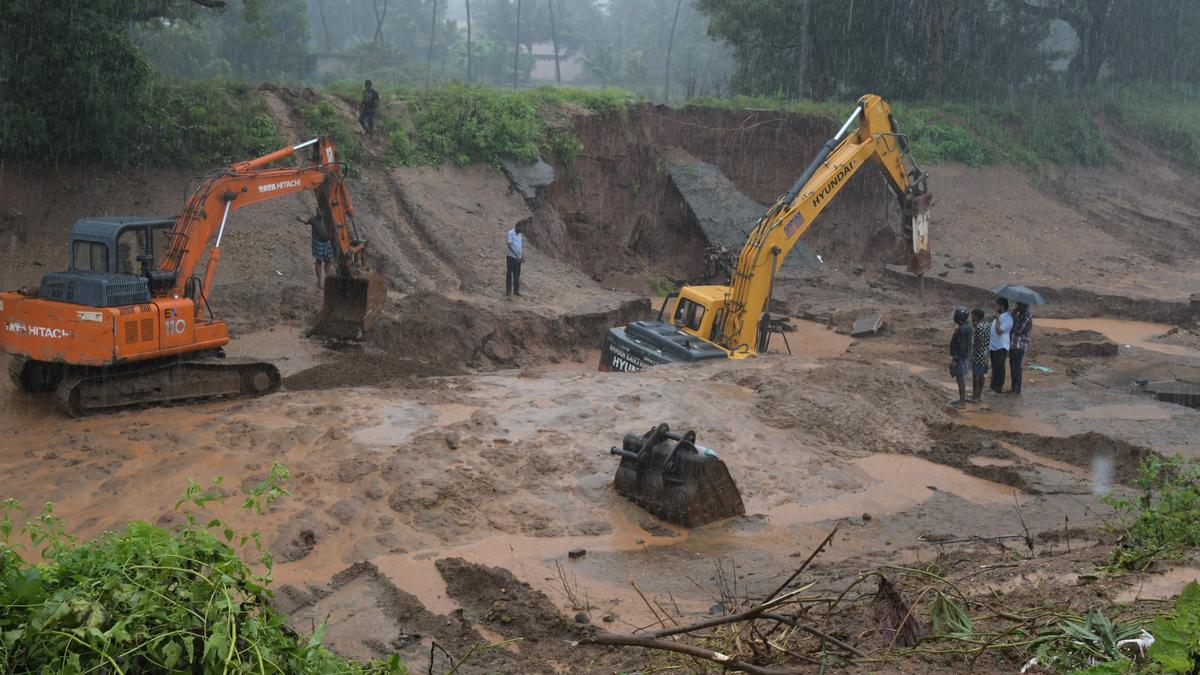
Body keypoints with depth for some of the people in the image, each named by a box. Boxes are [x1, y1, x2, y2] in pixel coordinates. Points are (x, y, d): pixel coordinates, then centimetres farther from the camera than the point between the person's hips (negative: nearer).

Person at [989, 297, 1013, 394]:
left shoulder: (1007, 318, -18)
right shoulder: (999, 316, 11)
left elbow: (999, 331, -27)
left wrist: (997, 319, -22)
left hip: (1001, 347, -9)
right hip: (993, 346, 9)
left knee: (999, 368, -1)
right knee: (994, 367, 17)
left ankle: (999, 388, 5)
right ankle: (994, 386, 27)